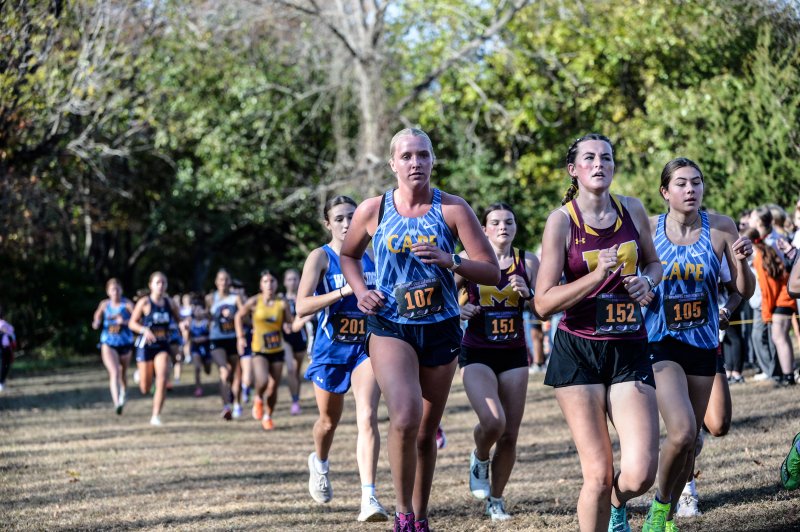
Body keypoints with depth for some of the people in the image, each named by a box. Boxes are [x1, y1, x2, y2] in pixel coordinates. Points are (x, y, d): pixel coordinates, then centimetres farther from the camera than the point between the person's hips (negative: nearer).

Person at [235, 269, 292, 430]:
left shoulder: (282, 304, -3)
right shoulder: (255, 301, -5)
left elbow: (290, 323, 5)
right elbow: (239, 316, 8)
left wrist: (288, 326, -18)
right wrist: (240, 337, 1)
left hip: (277, 351, 2)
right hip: (259, 350, -2)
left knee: (273, 387, 4)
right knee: (262, 381, -24)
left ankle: (268, 417, 26)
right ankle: (258, 399, 10)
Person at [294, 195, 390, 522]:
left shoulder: (370, 257, 6)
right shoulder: (320, 257, -8)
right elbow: (302, 307, -21)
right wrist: (344, 290, -28)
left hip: (366, 346, 2)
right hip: (330, 350, -1)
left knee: (367, 417, -18)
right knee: (329, 420, 18)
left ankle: (369, 496, -25)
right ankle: (319, 463, 52)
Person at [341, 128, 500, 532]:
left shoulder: (453, 209, -5)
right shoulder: (373, 210, -2)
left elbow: (492, 273, -7)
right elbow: (348, 255, 18)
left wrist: (449, 261, -23)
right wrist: (360, 290, 0)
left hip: (441, 330, 2)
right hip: (390, 327, -2)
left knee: (427, 432, 11)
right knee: (405, 418, -24)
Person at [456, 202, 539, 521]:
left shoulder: (527, 262, 5)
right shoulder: (469, 260, -1)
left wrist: (528, 294, -14)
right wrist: (458, 310, -16)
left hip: (514, 354, 3)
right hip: (477, 353, -3)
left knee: (510, 433, 2)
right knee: (493, 421, -24)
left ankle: (496, 499, 20)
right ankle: (479, 458, 10)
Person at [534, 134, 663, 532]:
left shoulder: (632, 210, 6)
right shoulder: (562, 220, -5)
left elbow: (653, 264, 24)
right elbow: (543, 303, -9)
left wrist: (646, 281, 1)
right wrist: (599, 274, -20)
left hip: (630, 352, 3)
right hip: (578, 353, -3)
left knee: (640, 474, -8)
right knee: (599, 474, -7)